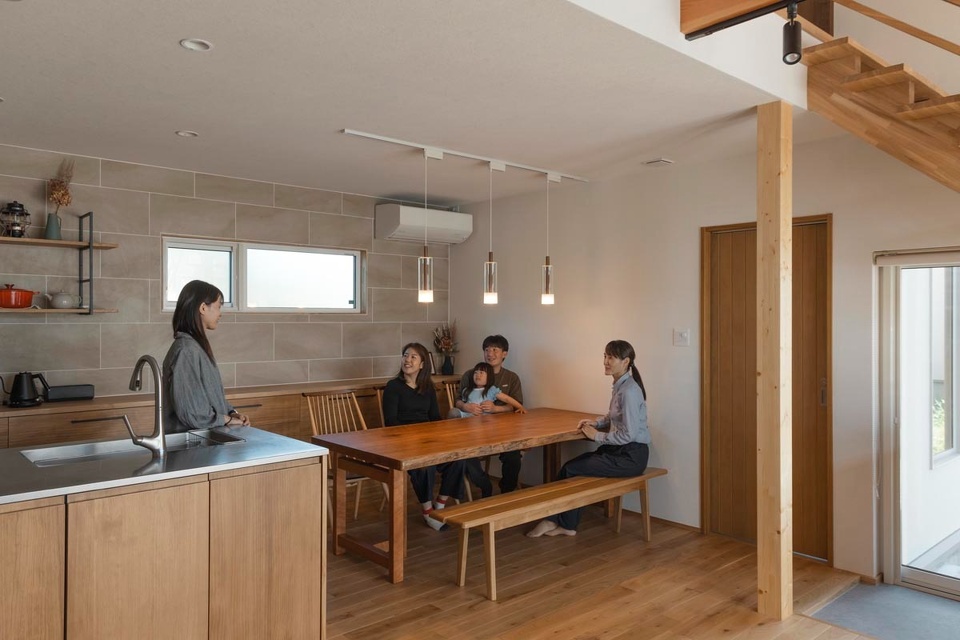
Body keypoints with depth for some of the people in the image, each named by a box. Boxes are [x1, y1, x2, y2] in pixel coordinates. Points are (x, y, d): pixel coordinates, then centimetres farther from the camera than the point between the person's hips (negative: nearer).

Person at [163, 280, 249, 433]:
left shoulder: (199, 346, 12)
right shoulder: (186, 351, -17)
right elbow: (190, 410, -20)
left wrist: (231, 412, 3)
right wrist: (226, 419, -10)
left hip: (208, 433, 8)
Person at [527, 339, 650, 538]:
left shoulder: (629, 391, -20)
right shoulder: (620, 386, 9)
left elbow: (628, 434, -23)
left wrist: (597, 436, -12)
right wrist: (596, 422, 5)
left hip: (631, 455, -8)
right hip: (621, 450, 9)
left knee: (571, 470, -6)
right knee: (572, 465, -1)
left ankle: (554, 520, 12)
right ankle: (566, 524, 5)